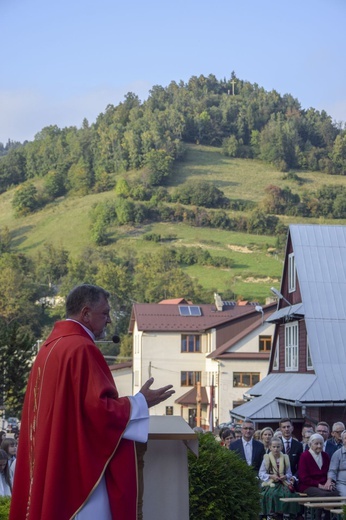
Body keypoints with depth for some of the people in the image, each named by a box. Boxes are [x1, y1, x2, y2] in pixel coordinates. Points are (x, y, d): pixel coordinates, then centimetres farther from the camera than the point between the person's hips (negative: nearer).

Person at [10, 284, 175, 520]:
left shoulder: (50, 347, 13)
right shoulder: (81, 349, -15)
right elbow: (99, 407, -19)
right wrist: (141, 402, -6)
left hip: (52, 464, 10)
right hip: (79, 463, -9)